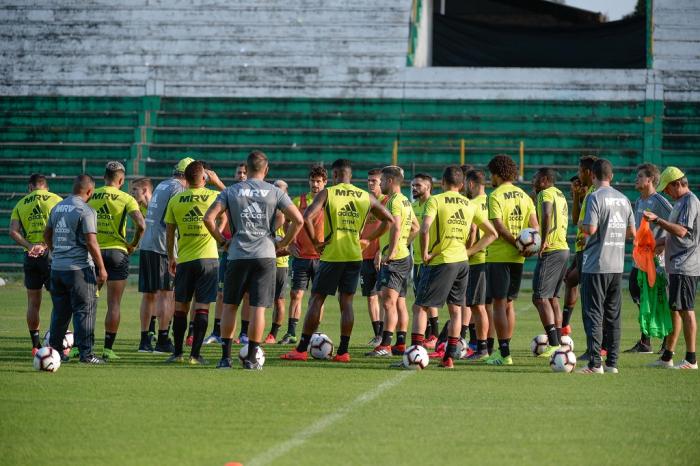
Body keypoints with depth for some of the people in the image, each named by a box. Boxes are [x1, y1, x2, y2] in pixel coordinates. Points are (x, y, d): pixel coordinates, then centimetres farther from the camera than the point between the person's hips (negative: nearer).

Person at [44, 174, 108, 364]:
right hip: (79, 268, -7)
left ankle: (55, 350, 19)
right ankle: (86, 353, -4)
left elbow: (47, 235, 21)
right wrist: (101, 268, -11)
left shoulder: (57, 208, 11)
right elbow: (91, 243, -16)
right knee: (84, 310, -2)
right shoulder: (86, 210, -12)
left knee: (59, 311, 15)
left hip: (57, 268, 7)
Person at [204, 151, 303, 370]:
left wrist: (222, 240, 7)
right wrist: (283, 243, 6)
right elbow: (298, 220, -5)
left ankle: (225, 357, 10)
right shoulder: (275, 192, 3)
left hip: (237, 255, 1)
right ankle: (251, 358, -1)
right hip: (265, 255, -1)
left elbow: (209, 218, -5)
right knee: (258, 307, 1)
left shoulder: (231, 191, 4)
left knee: (230, 305, 11)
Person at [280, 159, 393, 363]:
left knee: (316, 300, 3)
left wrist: (315, 242, -7)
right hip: (355, 256, 3)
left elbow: (306, 217, -18)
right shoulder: (366, 197, 7)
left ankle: (301, 349, 3)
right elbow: (389, 220, 13)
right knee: (346, 302, 8)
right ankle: (343, 351, 5)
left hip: (331, 255, -3)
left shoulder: (327, 193, -5)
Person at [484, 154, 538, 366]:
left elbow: (498, 226, -19)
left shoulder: (496, 196, -10)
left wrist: (516, 244, -13)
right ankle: (504, 350, 18)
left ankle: (504, 353, -6)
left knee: (499, 304, -3)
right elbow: (535, 226, 5)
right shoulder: (524, 196, 11)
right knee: (509, 303, 14)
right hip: (517, 257, 6)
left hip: (498, 256, -6)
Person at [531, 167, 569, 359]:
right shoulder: (560, 195, 20)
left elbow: (547, 216, -26)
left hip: (550, 250, -10)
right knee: (552, 297, 15)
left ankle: (553, 344, -17)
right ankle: (557, 342, 15)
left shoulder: (546, 193, -8)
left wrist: (544, 241, -26)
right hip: (564, 249, 10)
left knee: (540, 297, -10)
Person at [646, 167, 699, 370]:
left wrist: (657, 220, -25)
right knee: (674, 309, 12)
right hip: (676, 265, 10)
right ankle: (667, 357, 16)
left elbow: (682, 231, -23)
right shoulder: (680, 202, 18)